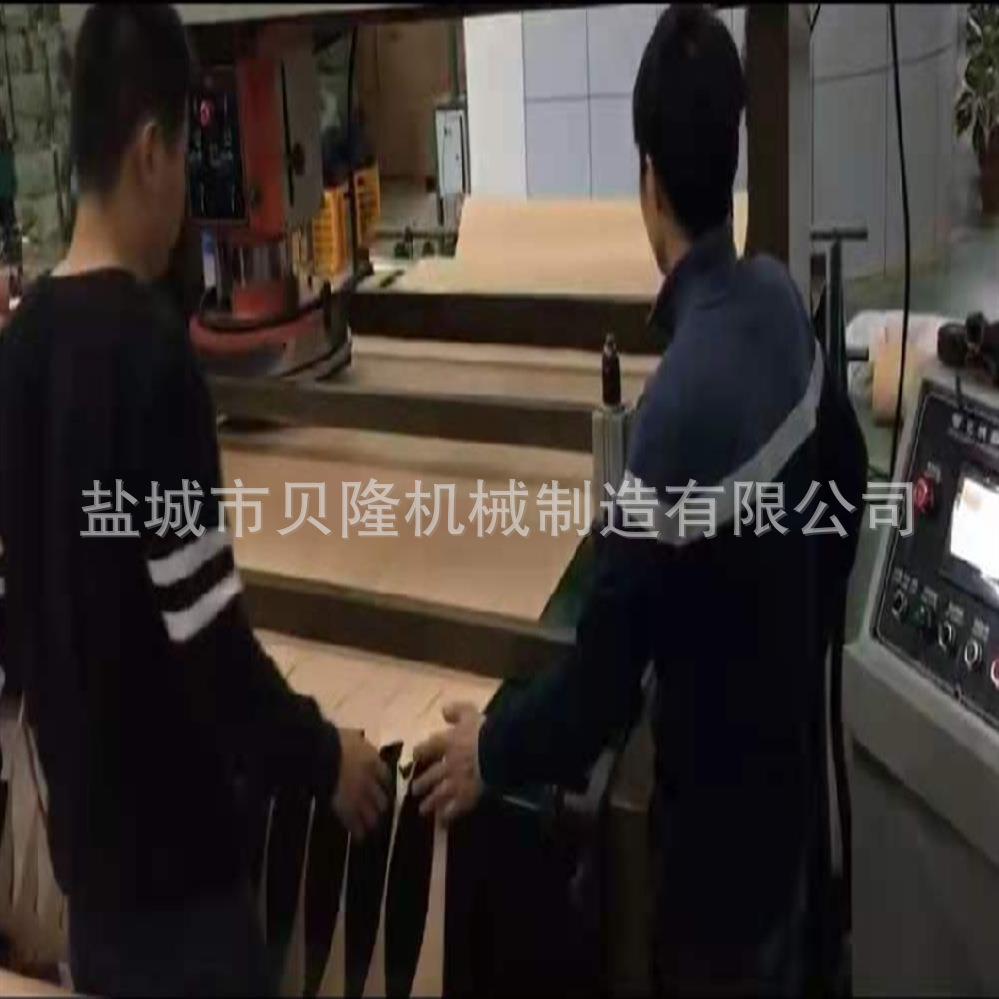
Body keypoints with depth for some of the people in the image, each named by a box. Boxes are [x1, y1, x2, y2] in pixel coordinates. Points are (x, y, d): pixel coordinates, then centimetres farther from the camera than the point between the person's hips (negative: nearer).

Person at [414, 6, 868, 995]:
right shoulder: (783, 302, -7)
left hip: (720, 811, -7)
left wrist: (491, 753, -9)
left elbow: (608, 672, -26)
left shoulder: (682, 404, -31)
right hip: (793, 764, 7)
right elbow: (847, 481, 10)